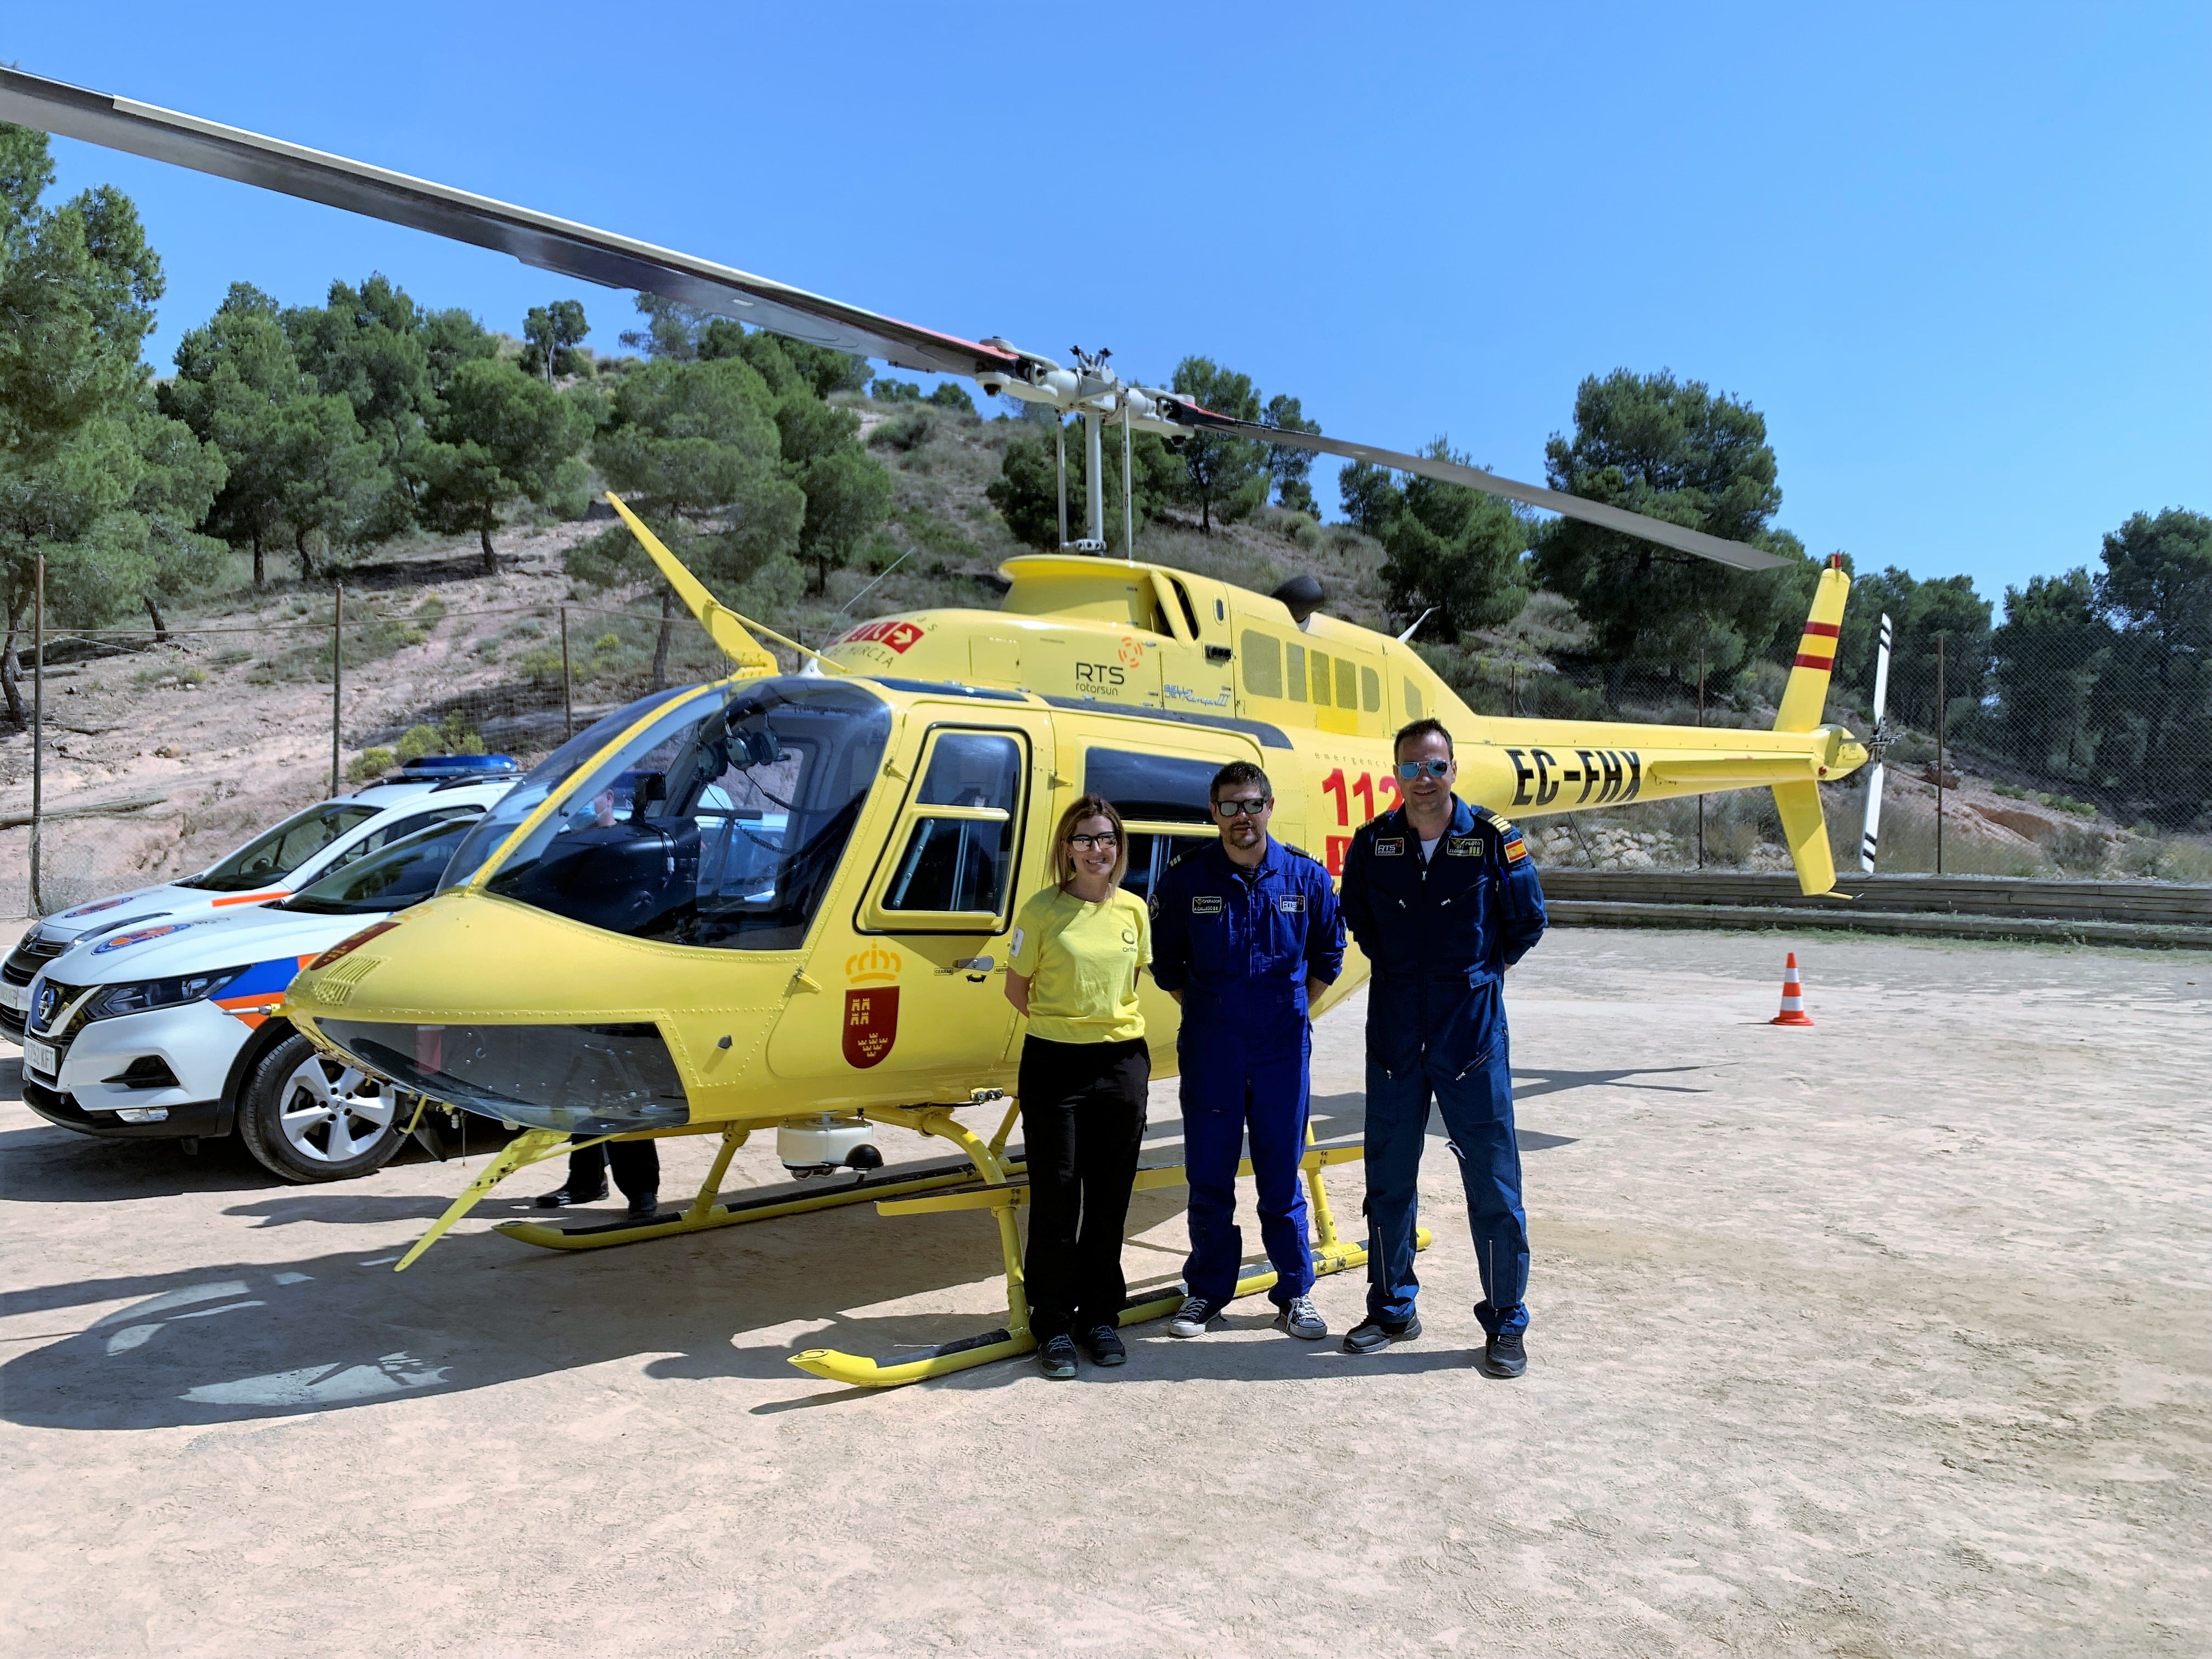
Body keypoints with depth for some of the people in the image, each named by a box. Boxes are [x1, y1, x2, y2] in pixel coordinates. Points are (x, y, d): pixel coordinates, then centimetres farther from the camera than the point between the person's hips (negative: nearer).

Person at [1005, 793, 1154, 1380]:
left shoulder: (1133, 910, 5)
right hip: (1053, 1065, -3)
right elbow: (1016, 989, 2)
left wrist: (1111, 1021, 8)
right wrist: (1064, 1023, 1)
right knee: (1055, 1198, 3)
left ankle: (1101, 1316, 25)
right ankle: (1053, 1326, 16)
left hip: (1123, 1063, 3)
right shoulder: (1042, 910, -5)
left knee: (1110, 1198, 10)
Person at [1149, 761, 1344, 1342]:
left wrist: (1291, 1009, 10)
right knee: (1209, 1175, 6)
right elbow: (1166, 961, 10)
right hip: (1209, 1050, 0)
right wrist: (1202, 1012, 9)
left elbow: (1327, 957, 14)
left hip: (1283, 1048, 0)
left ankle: (1295, 1294, 20)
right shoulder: (1185, 878, -3)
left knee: (1282, 1175, 7)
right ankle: (1206, 1292, 20)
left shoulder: (1306, 877, 0)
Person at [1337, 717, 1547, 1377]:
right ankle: (1391, 1309, 26)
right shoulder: (1372, 843, 0)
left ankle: (1505, 1324, 16)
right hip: (1394, 1031, 3)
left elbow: (1527, 922, 8)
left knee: (1493, 1182, 1)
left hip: (1472, 1027, -2)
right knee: (1388, 1179, 10)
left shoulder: (1493, 839, -6)